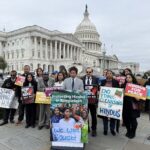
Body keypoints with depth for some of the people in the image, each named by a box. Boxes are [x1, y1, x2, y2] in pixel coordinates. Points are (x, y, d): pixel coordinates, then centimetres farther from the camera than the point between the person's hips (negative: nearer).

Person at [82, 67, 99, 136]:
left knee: (93, 115, 9)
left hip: (93, 99, -1)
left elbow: (97, 88, 0)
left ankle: (94, 129, 25)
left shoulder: (95, 79, 0)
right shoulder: (82, 79, 1)